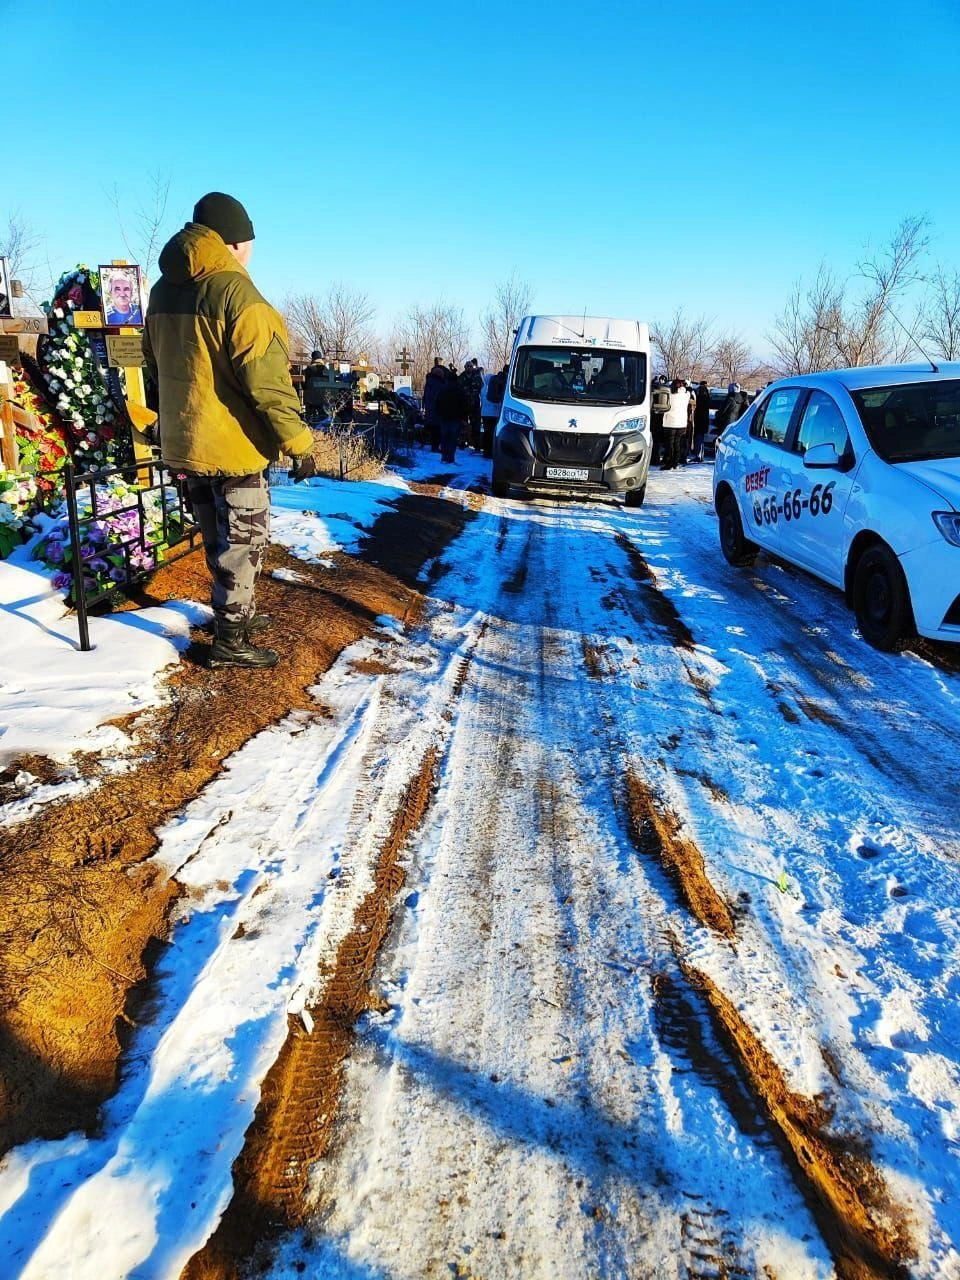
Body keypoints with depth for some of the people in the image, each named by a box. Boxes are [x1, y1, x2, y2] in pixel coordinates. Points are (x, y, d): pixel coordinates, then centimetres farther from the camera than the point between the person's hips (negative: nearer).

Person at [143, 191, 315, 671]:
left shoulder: (163, 290, 10)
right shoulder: (235, 291, -17)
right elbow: (267, 380, -22)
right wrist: (298, 442, -18)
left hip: (182, 442, 8)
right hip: (232, 443, -8)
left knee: (219, 538, 20)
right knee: (243, 541, 3)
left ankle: (235, 613, 33)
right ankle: (230, 641, 9)